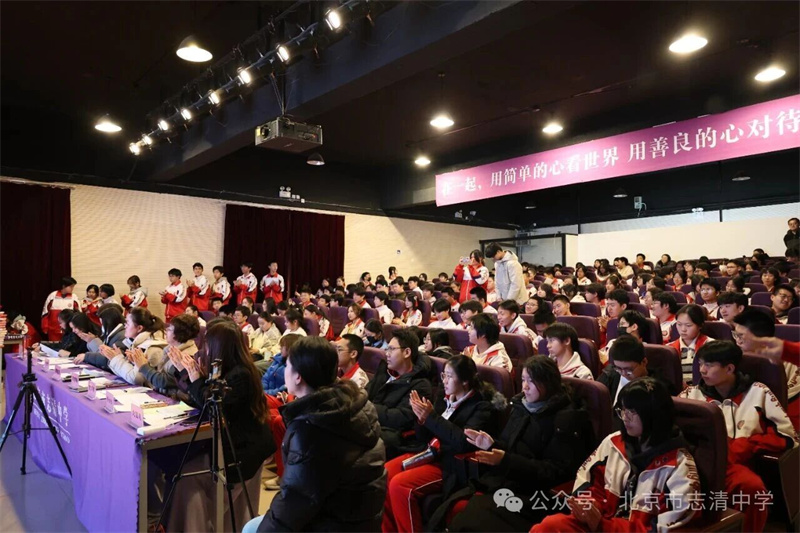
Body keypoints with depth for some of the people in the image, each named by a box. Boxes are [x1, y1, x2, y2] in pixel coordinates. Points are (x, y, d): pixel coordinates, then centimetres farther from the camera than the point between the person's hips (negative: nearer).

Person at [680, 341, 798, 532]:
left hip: (735, 464, 0)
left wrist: (742, 446, -6)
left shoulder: (757, 392, 12)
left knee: (751, 486, -36)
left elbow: (787, 436, 6)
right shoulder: (691, 394, 16)